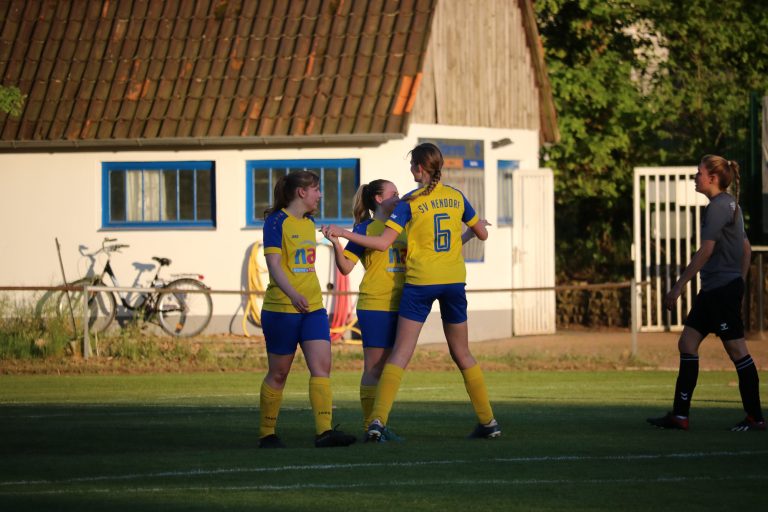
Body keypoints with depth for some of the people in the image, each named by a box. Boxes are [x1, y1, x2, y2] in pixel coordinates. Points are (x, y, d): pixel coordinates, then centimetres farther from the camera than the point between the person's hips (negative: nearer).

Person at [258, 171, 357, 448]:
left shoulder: (309, 223, 15)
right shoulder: (277, 221, -9)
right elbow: (273, 264, -18)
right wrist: (293, 294, -31)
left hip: (313, 308, 7)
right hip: (281, 308, -7)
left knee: (322, 367, -9)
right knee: (278, 373, 2)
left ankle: (324, 431, -16)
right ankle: (266, 434, 14)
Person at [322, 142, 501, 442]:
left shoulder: (410, 202, -7)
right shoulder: (456, 197, 5)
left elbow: (383, 243, -13)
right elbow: (482, 234, 16)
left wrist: (343, 233, -7)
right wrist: (465, 234, 39)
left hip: (420, 282, -3)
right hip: (454, 282, 3)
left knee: (400, 354, -4)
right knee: (462, 354, 14)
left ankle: (378, 421, -14)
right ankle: (488, 421, 14)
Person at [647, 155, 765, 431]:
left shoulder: (718, 207, -13)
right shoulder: (730, 205, 16)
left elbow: (705, 251, -19)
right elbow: (746, 248, 22)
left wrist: (679, 286, -17)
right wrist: (739, 283, 24)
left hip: (722, 290, -10)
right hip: (713, 290, 10)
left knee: (736, 349, -4)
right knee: (687, 343, 7)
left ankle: (755, 417, 2)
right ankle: (679, 415, 5)